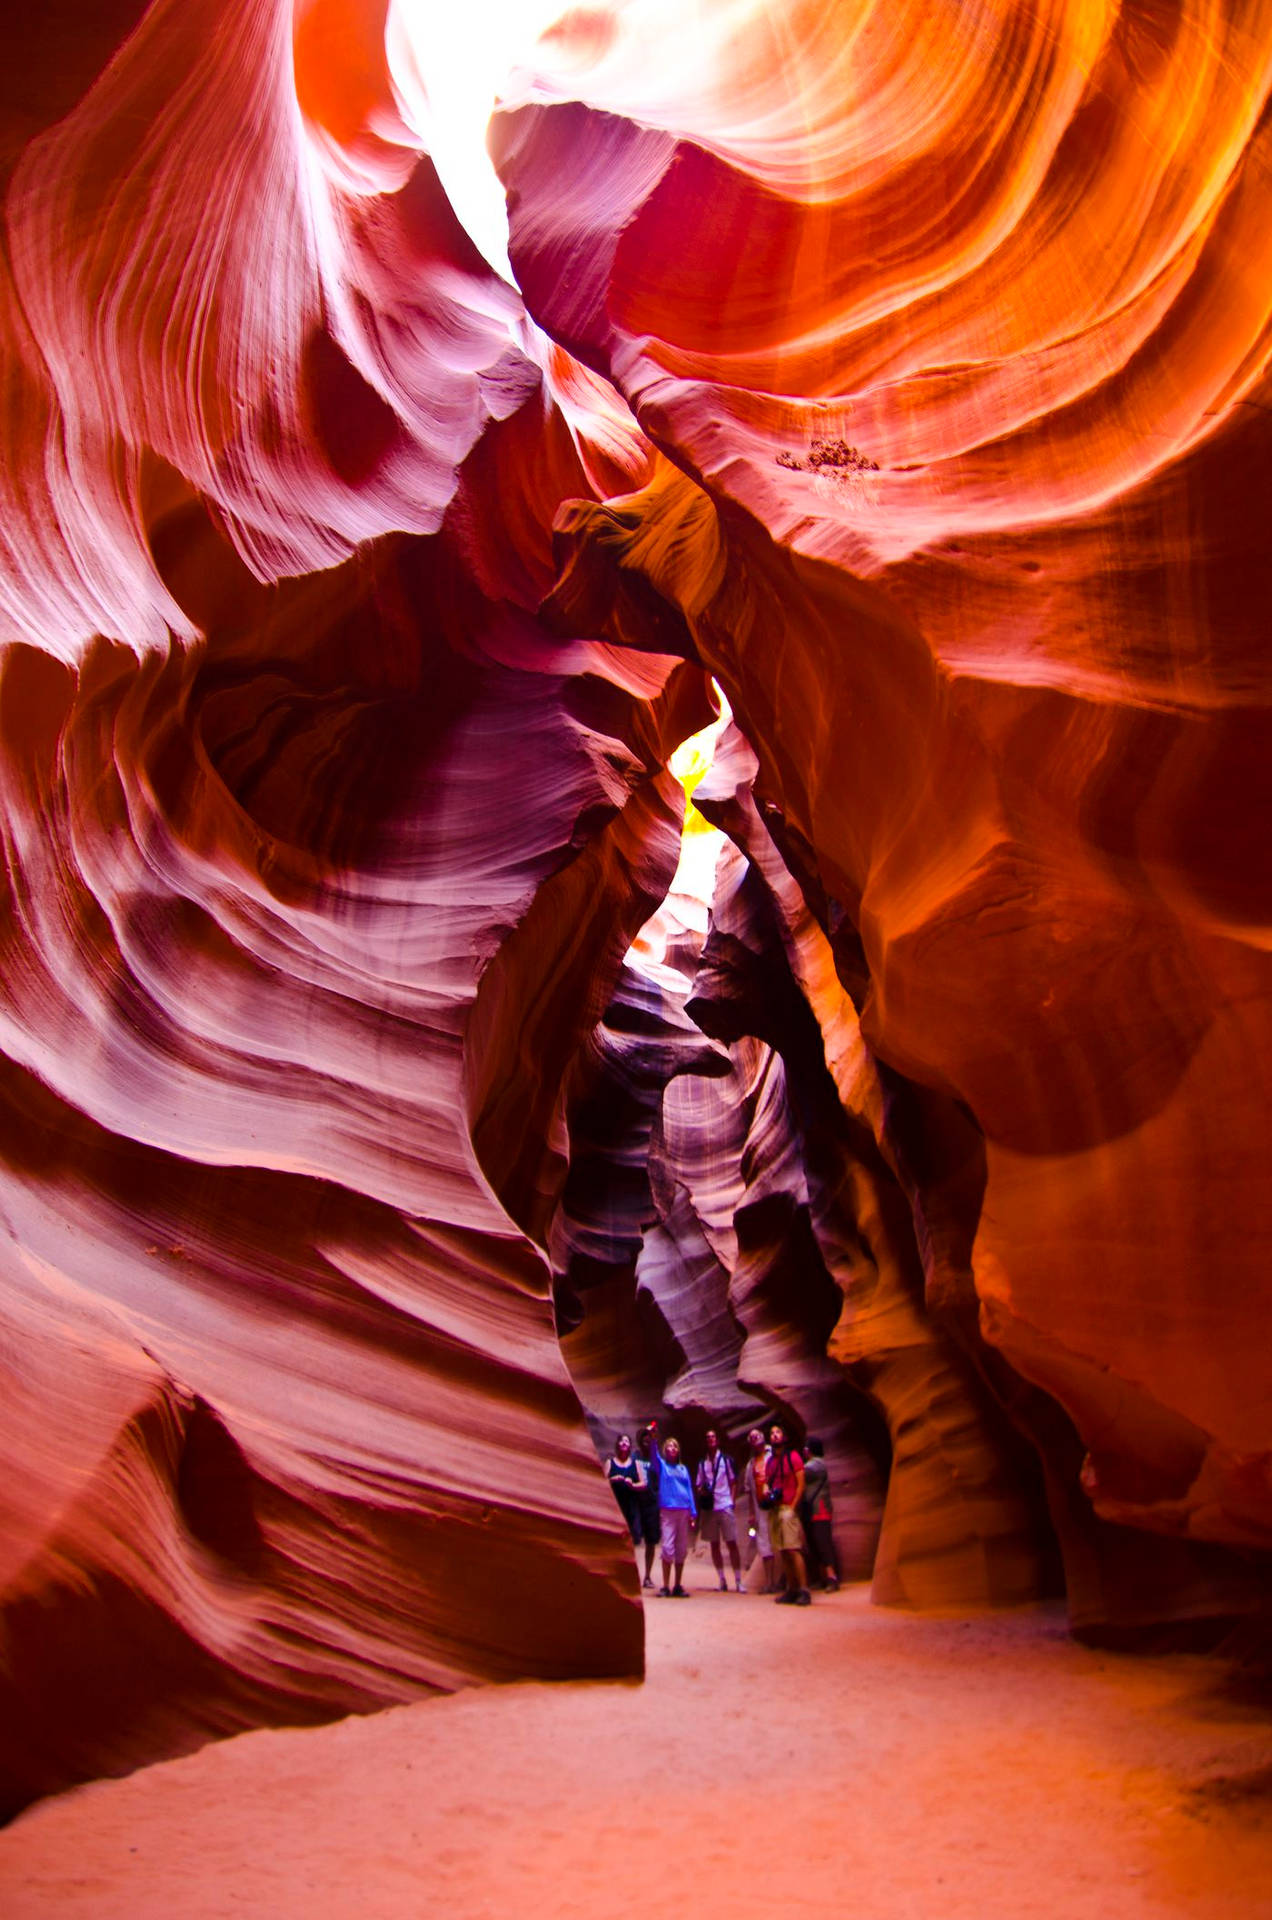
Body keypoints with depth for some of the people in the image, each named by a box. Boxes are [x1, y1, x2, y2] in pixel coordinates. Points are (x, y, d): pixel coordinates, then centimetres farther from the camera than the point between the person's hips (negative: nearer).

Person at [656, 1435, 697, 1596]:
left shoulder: (683, 1469, 18)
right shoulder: (662, 1466, 8)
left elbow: (689, 1490, 16)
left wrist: (693, 1513, 8)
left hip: (684, 1511, 4)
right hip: (667, 1510, -4)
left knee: (682, 1550, 4)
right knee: (668, 1548, -10)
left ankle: (678, 1586, 11)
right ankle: (665, 1587, -5)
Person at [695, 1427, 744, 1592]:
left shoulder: (726, 1459, 6)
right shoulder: (702, 1463, 12)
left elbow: (732, 1482, 8)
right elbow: (698, 1485, 14)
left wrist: (731, 1500, -2)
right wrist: (701, 1491, -7)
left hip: (725, 1506, -3)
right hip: (708, 1507, 3)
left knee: (732, 1543, -5)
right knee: (714, 1544, 6)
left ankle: (738, 1581, -2)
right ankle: (722, 1580, 13)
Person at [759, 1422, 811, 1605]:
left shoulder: (792, 1456, -1)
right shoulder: (769, 1461, 17)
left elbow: (801, 1484, -6)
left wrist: (793, 1506, -12)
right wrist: (765, 1488, -2)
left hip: (788, 1508, -6)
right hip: (774, 1509, 6)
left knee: (793, 1550, -13)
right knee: (783, 1552, 6)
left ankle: (803, 1590, -12)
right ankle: (791, 1590, 9)